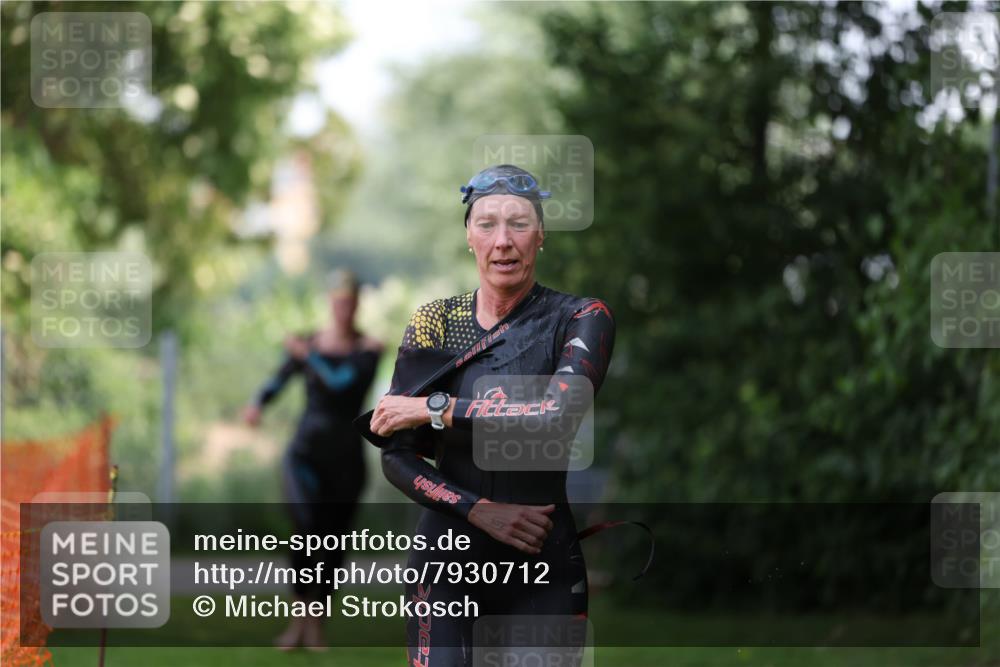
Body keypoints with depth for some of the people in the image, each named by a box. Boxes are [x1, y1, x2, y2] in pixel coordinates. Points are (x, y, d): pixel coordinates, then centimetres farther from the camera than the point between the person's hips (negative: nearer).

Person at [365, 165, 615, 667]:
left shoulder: (580, 319, -1)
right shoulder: (434, 322, 5)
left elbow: (558, 410, -21)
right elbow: (397, 456, 3)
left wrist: (435, 409, -17)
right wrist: (479, 509, -12)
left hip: (545, 566, -1)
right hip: (449, 562, 1)